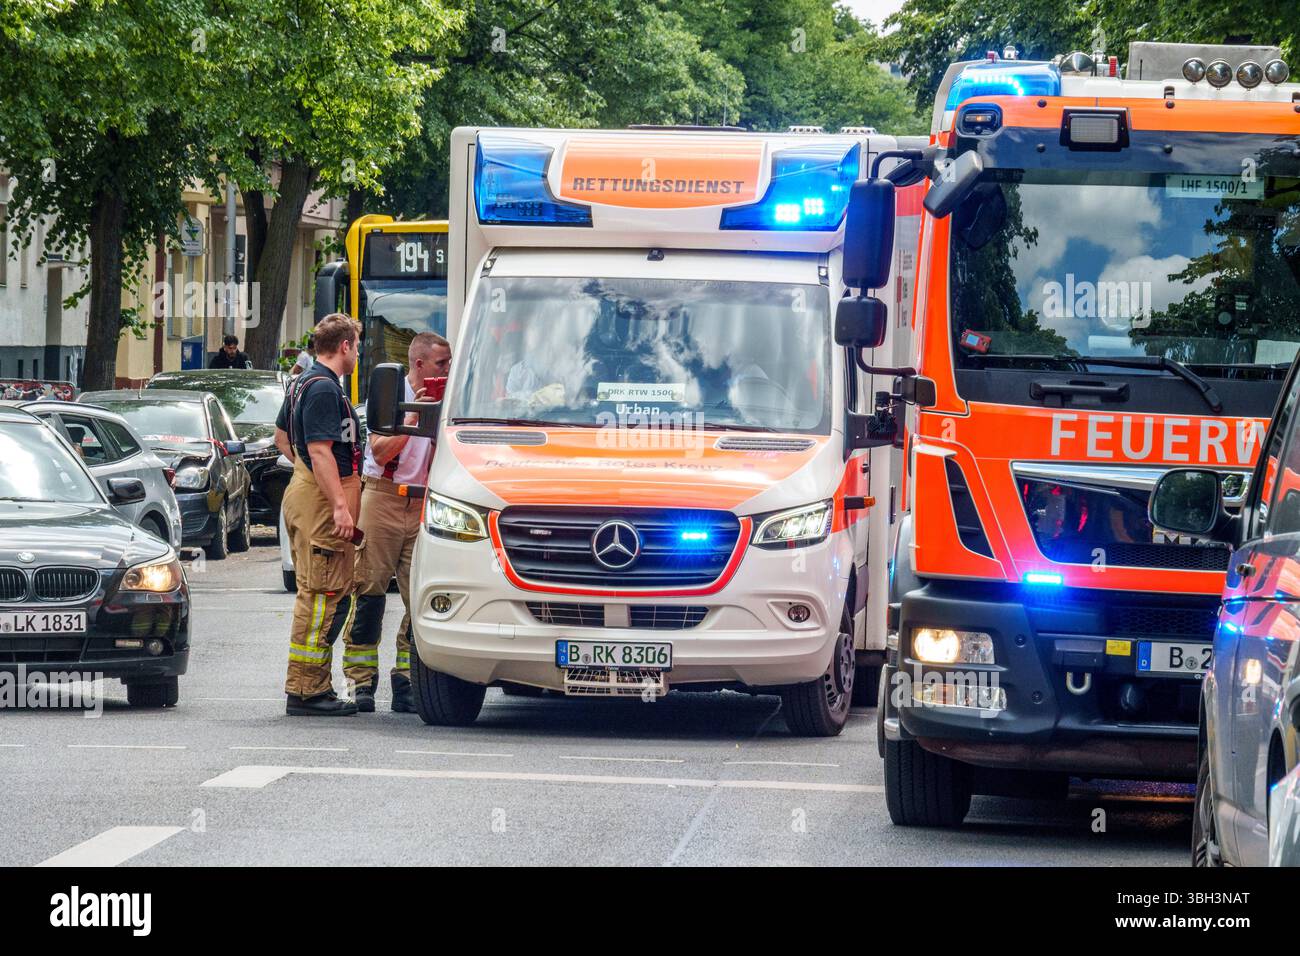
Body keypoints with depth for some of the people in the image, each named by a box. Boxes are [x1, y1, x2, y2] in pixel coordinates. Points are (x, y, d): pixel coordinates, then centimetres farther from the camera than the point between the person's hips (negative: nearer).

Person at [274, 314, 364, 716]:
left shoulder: (303, 383, 17)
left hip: (304, 489, 11)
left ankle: (314, 686, 18)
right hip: (321, 500, -11)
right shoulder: (324, 388, -16)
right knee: (321, 596, -9)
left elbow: (282, 437, 30)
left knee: (327, 594, 14)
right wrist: (340, 506, -25)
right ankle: (306, 690, -9)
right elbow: (320, 451, -22)